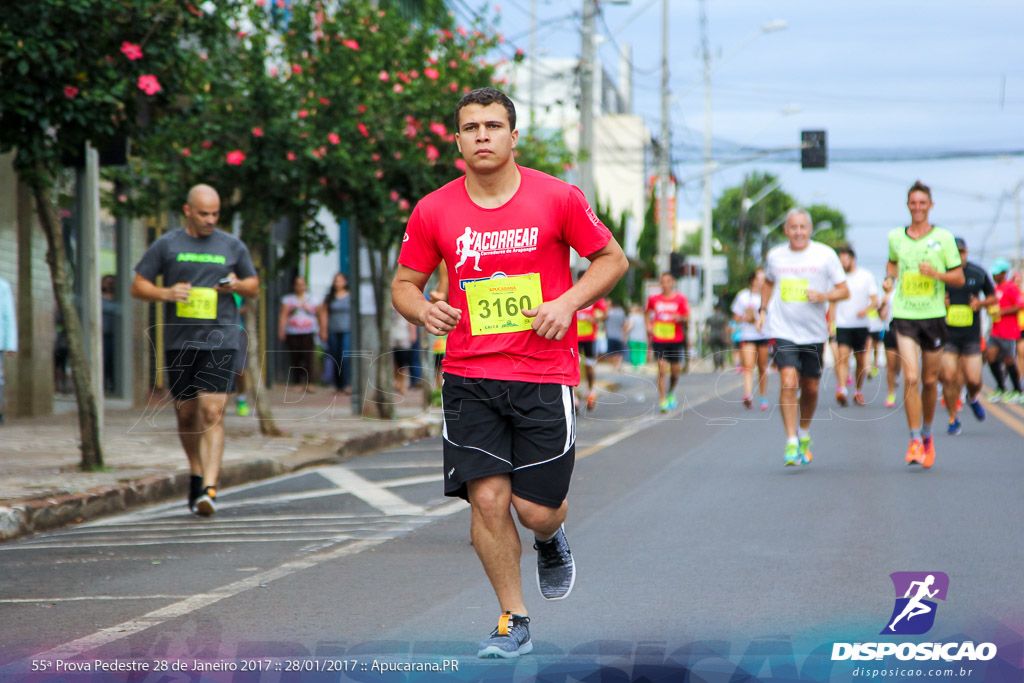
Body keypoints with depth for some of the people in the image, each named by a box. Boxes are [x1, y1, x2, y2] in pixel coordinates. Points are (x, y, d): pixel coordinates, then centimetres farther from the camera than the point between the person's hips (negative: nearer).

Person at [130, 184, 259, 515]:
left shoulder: (232, 247, 8)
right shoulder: (166, 245, 5)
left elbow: (254, 286, 18)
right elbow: (138, 286, 6)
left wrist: (237, 285, -5)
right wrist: (166, 294, -14)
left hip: (220, 341, -1)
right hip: (179, 341, 1)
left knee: (212, 413, -14)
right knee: (186, 414, 9)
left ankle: (209, 488, -19)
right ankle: (196, 475, 32)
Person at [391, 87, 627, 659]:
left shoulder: (558, 199, -4)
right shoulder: (433, 211, 1)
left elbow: (613, 259, 6)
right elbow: (404, 283, 11)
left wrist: (567, 302, -9)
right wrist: (424, 311, -11)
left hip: (544, 375, -1)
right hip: (469, 378, 1)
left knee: (536, 509, -2)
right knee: (486, 498, -7)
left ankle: (552, 540, 36)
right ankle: (514, 624, 9)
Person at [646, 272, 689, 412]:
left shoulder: (680, 299, 0)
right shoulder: (654, 299, 5)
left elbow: (687, 318, -2)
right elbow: (648, 312, 23)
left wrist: (680, 318, -23)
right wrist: (649, 326, 8)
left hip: (676, 340, 0)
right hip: (659, 340, 0)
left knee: (675, 370, 8)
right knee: (662, 369, -12)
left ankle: (671, 393, 37)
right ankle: (662, 401, -11)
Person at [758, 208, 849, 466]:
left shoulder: (825, 255, -2)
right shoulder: (775, 256, 4)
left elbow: (844, 291, 0)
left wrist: (823, 296, -18)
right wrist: (763, 310, 14)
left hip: (814, 333, 1)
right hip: (783, 331, -1)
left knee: (810, 389, 9)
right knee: (789, 384, -17)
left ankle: (804, 435, 35)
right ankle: (791, 443, -16)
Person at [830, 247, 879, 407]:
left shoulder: (866, 276, 2)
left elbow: (875, 301, 1)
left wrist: (866, 310, -20)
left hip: (861, 325, 0)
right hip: (842, 325, 0)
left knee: (861, 360, 7)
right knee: (842, 356, -18)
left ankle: (858, 391, 23)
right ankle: (841, 390, -29)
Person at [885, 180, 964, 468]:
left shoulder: (944, 238, -1)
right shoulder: (895, 237, 5)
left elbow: (959, 278, 1)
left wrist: (936, 273, -16)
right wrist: (890, 277, 5)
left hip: (934, 316, 0)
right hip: (904, 315, 0)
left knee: (930, 381, 8)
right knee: (911, 378, -13)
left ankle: (927, 436, 30)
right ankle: (915, 441, -9)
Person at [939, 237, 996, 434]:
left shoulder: (978, 273, 3)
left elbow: (993, 297, 14)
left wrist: (981, 303, -6)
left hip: (971, 335, 1)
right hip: (946, 335, -1)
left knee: (973, 380, -5)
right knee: (948, 377, -9)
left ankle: (973, 399, 33)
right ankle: (954, 420, 8)